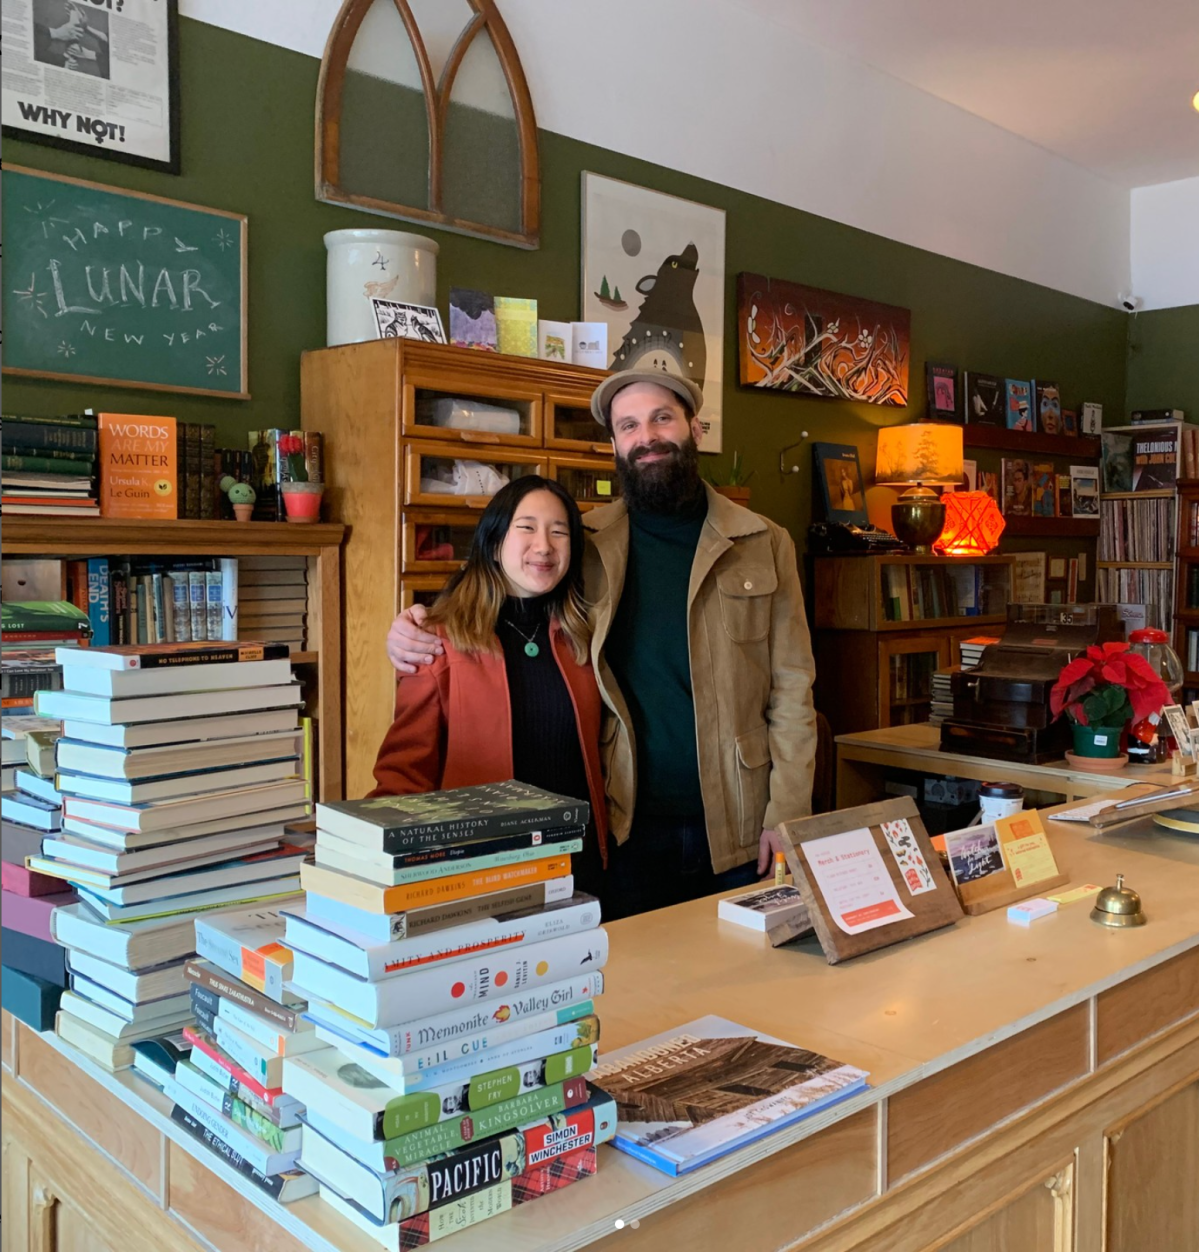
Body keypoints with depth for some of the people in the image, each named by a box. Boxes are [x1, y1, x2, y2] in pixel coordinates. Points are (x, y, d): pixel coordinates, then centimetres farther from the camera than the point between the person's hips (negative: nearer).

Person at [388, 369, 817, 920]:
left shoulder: (763, 544, 3)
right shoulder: (585, 543, 3)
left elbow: (792, 686, 1)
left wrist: (787, 813, -6)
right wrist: (414, 631, -10)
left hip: (737, 826, 1)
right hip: (626, 826, 0)